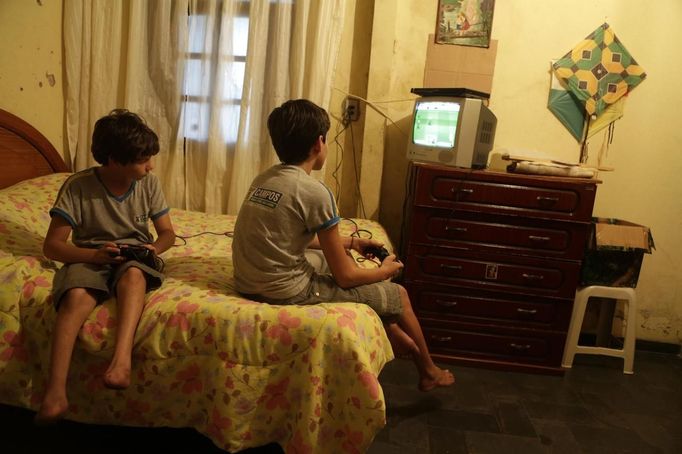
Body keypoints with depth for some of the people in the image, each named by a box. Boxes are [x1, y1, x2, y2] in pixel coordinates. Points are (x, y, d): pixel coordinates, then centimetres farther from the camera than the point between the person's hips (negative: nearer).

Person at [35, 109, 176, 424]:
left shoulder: (148, 183, -3)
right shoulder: (78, 186, -11)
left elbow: (168, 233, 5)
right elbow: (52, 246, -9)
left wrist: (154, 248, -19)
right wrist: (93, 254, -27)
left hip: (134, 256, 1)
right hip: (90, 257, -1)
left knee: (133, 274, -37)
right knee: (76, 295, -35)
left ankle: (121, 359, -53)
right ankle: (55, 392, -40)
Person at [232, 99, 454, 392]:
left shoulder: (264, 179, 6)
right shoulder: (315, 192, -19)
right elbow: (345, 276, -13)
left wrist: (349, 242, 25)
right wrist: (386, 270, 7)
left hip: (250, 286, 8)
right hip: (288, 294, -8)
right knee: (398, 295, 11)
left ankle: (397, 337, 41)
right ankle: (429, 372, 34)